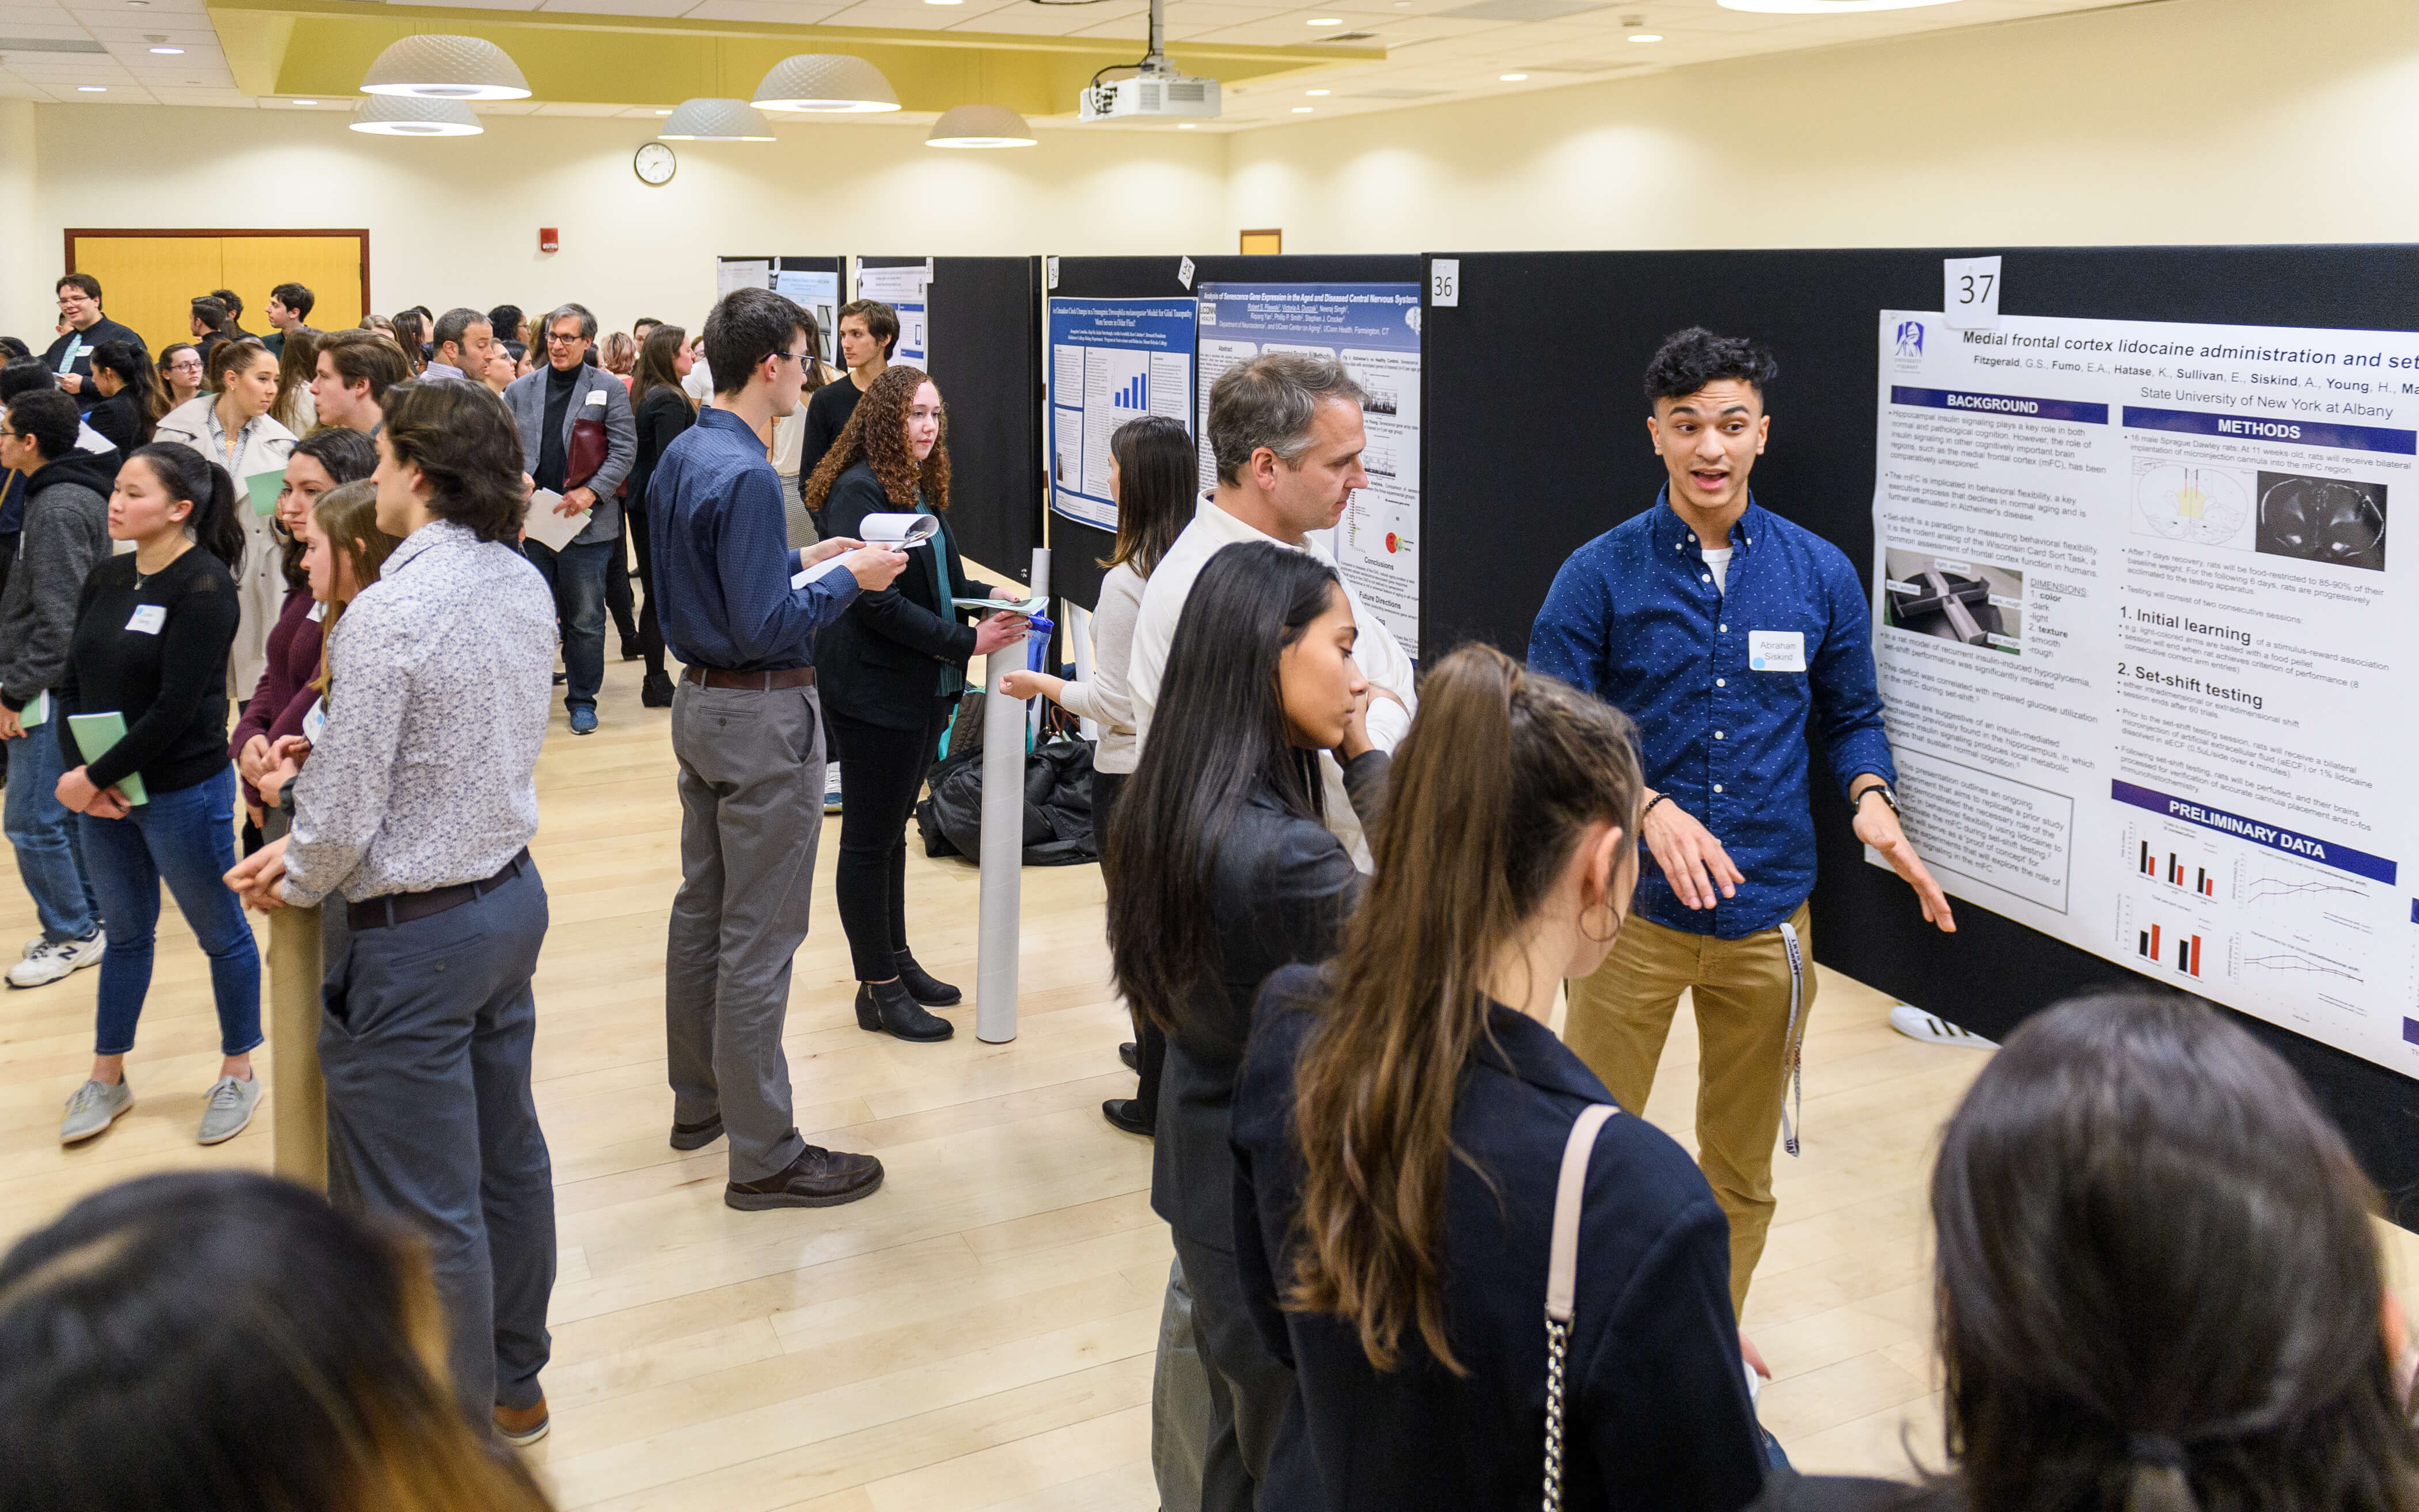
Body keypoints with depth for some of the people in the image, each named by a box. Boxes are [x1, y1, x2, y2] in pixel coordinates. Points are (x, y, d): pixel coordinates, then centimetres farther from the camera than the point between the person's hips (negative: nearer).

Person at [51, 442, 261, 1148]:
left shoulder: (204, 587, -17)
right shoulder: (107, 577, 4)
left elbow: (175, 707, -21)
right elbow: (73, 684, 4)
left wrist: (95, 778, -17)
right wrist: (77, 774, -10)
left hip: (183, 792, -7)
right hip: (101, 792, 7)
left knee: (221, 934, 9)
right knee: (125, 932, 19)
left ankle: (238, 1074, 26)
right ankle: (107, 1079, 32)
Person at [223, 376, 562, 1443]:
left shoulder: (388, 613, -23)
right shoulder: (525, 585, 3)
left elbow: (343, 809, -21)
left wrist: (295, 878, 1)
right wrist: (310, 845, 10)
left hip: (417, 934, -9)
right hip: (511, 893, 9)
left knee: (426, 1211, 5)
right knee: (509, 1158, 21)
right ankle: (514, 1383, 37)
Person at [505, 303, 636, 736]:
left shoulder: (608, 389, 1)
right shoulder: (520, 391, 10)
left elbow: (625, 450, -3)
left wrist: (591, 492, -13)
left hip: (586, 522, -2)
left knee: (585, 619, 5)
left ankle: (582, 700, 16)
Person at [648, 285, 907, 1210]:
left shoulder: (680, 456, 7)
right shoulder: (745, 476, -22)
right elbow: (764, 627, -24)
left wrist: (800, 560, 14)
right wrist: (847, 580, -13)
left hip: (700, 704, 10)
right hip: (763, 717, -10)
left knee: (702, 909, 19)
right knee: (758, 936, -3)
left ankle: (698, 1100, 33)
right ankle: (763, 1155, 5)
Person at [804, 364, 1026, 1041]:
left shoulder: (922, 489, 12)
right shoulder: (860, 490, -16)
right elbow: (877, 600, -22)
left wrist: (988, 595, 0)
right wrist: (966, 643, -21)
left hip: (925, 687, 9)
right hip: (876, 690, -9)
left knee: (891, 826, 19)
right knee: (871, 835, 1)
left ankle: (895, 958, 30)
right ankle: (879, 990, 10)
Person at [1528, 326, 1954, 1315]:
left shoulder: (1821, 576, 3)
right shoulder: (1600, 576, -6)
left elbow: (1851, 716, 13)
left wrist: (1870, 799, -9)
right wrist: (1649, 808, -25)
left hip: (1769, 910, 3)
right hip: (1632, 908, -3)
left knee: (1741, 1163, 17)